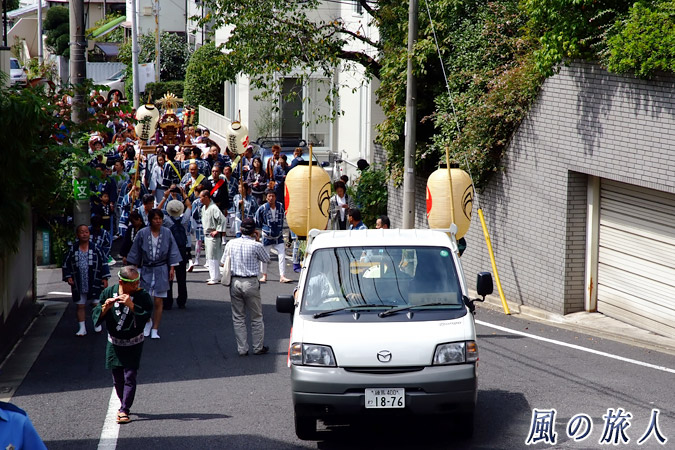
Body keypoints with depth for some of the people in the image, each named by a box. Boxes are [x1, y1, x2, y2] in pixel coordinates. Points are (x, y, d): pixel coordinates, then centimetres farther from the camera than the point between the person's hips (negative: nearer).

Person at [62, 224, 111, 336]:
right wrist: (68, 277, -3)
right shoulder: (72, 250, 2)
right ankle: (82, 328, 14)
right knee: (80, 306, 5)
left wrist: (105, 278, 2)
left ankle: (97, 324, 22)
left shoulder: (95, 249, 1)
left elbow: (103, 263, 6)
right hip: (78, 284, 1)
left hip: (94, 283, -1)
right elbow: (66, 264, 10)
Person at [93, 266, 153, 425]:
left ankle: (124, 410, -7)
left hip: (133, 344, -3)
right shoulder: (108, 293, -4)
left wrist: (131, 305, -35)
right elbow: (96, 317, -5)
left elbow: (146, 316, -25)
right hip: (114, 343, 3)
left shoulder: (142, 296, -12)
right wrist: (105, 308, -24)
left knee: (129, 377, -9)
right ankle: (124, 405, 30)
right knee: (117, 378, 10)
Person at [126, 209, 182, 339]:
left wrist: (172, 268, 0)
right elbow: (136, 252, 4)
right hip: (146, 270, 0)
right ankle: (148, 323, 30)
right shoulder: (142, 233, -4)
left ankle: (155, 329, 10)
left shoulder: (167, 233, -2)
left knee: (158, 302, 0)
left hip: (161, 271, 0)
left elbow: (172, 252, 4)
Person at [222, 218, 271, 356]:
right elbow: (266, 259, 7)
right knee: (256, 317, 10)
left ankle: (242, 349, 9)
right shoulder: (256, 246, -11)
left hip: (235, 282, 3)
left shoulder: (231, 244, -1)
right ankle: (258, 347, 16)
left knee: (238, 317, 9)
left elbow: (224, 262, 7)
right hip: (251, 283, -3)